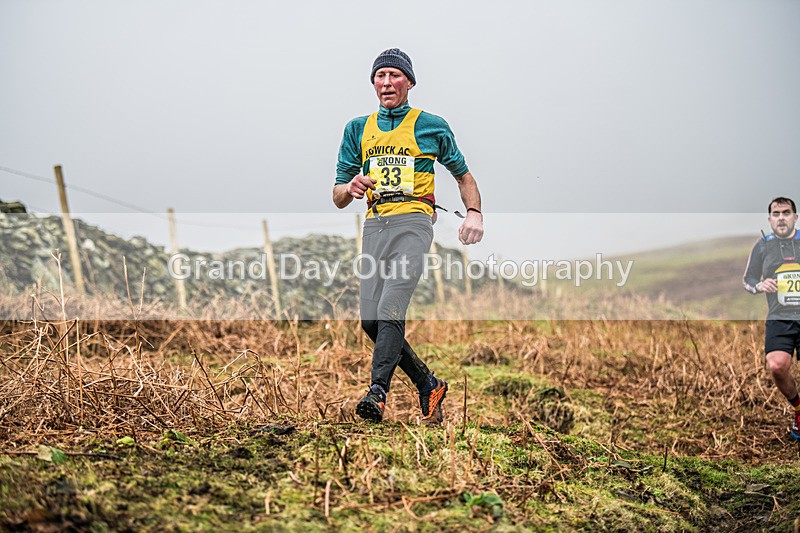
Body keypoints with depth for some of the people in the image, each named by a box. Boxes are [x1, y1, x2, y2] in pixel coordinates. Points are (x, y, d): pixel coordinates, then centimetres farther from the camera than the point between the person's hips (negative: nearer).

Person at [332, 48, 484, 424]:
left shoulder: (431, 126, 11)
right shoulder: (358, 129, 18)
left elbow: (463, 174, 20)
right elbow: (338, 198, 16)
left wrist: (474, 212, 1)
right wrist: (350, 188, -9)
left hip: (413, 221, -4)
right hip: (374, 225, 4)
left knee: (390, 311, -21)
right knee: (370, 320, -3)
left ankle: (378, 392, -24)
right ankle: (429, 386, 12)